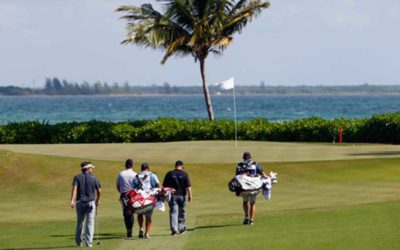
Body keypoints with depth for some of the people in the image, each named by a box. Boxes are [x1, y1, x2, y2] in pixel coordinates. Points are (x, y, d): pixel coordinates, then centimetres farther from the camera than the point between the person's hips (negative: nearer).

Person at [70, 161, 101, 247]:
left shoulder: (77, 177, 3)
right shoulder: (93, 178, 2)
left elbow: (74, 188, -12)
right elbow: (99, 190, 6)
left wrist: (72, 200, -21)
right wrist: (98, 200, 24)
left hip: (80, 202, 2)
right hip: (91, 202, -2)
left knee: (79, 222, 15)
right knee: (90, 223, -2)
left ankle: (78, 242, 21)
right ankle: (89, 242, -11)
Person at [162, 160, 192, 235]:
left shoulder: (169, 174, 1)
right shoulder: (184, 174, -2)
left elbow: (164, 185, 3)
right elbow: (188, 186, -9)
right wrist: (190, 195, -8)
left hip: (172, 195, 0)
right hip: (181, 195, 0)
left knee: (173, 212, -3)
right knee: (182, 212, 13)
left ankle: (174, 229, -17)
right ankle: (181, 228, 22)